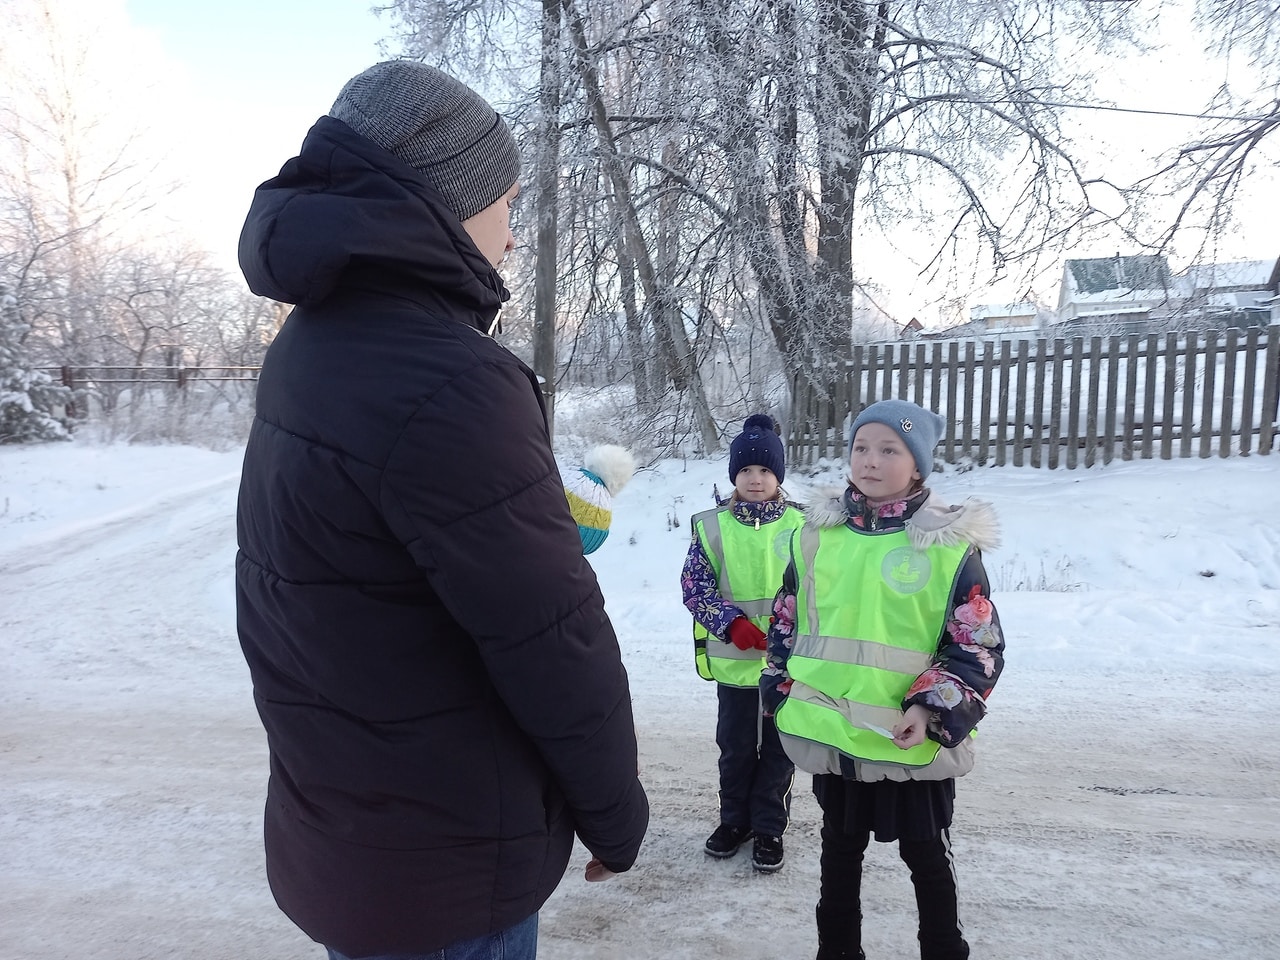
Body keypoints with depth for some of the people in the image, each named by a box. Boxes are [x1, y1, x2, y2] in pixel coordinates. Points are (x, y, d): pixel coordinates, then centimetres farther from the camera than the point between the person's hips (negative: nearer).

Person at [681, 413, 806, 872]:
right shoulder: (712, 526, -4)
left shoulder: (800, 524, -5)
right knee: (735, 746, 16)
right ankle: (735, 820, 36)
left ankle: (769, 828, 29)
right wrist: (733, 623, -19)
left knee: (778, 747, 12)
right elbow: (694, 586, -5)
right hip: (733, 660, 1)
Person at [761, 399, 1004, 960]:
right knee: (839, 849, 22)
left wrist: (934, 709, -18)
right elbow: (786, 625, 10)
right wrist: (781, 695, 7)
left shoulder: (951, 545, -11)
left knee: (926, 856, 17)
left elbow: (979, 646, -8)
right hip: (830, 736, 4)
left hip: (915, 744, -3)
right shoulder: (817, 536, 1)